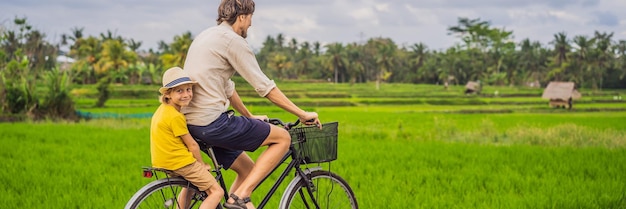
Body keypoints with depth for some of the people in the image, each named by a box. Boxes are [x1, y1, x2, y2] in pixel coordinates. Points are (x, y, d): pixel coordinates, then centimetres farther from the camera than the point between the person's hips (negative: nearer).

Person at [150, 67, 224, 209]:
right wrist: (202, 164, 4)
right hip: (180, 162, -10)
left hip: (162, 161, 10)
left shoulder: (163, 109, 9)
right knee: (217, 192, -7)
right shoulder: (176, 117, -19)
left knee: (190, 184, 35)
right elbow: (192, 145, -11)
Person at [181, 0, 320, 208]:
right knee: (283, 138, -2)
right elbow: (265, 87, -10)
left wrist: (250, 117, 33)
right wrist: (302, 114, -3)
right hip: (213, 121, -10)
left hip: (192, 123, 10)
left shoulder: (207, 36, 20)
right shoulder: (232, 40, -9)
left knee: (247, 169, 19)